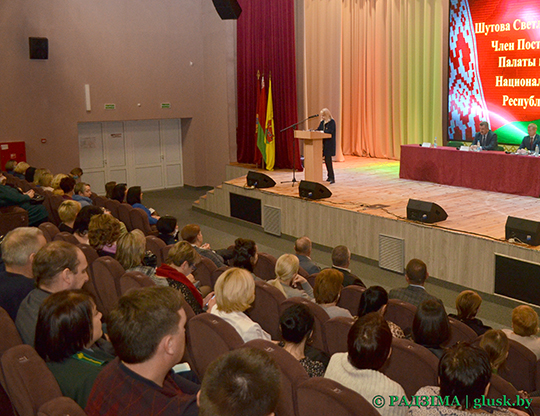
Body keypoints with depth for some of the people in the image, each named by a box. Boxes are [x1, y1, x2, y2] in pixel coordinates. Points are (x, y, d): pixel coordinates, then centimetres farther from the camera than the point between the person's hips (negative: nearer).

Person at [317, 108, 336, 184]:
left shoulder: (332, 122, -8)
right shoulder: (322, 122, 14)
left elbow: (330, 132, -18)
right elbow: (318, 130, 15)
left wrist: (321, 132, -19)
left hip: (329, 144, -7)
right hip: (324, 143, 7)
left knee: (328, 159, -10)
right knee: (326, 160, 6)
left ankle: (332, 178, -5)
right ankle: (330, 177, 12)